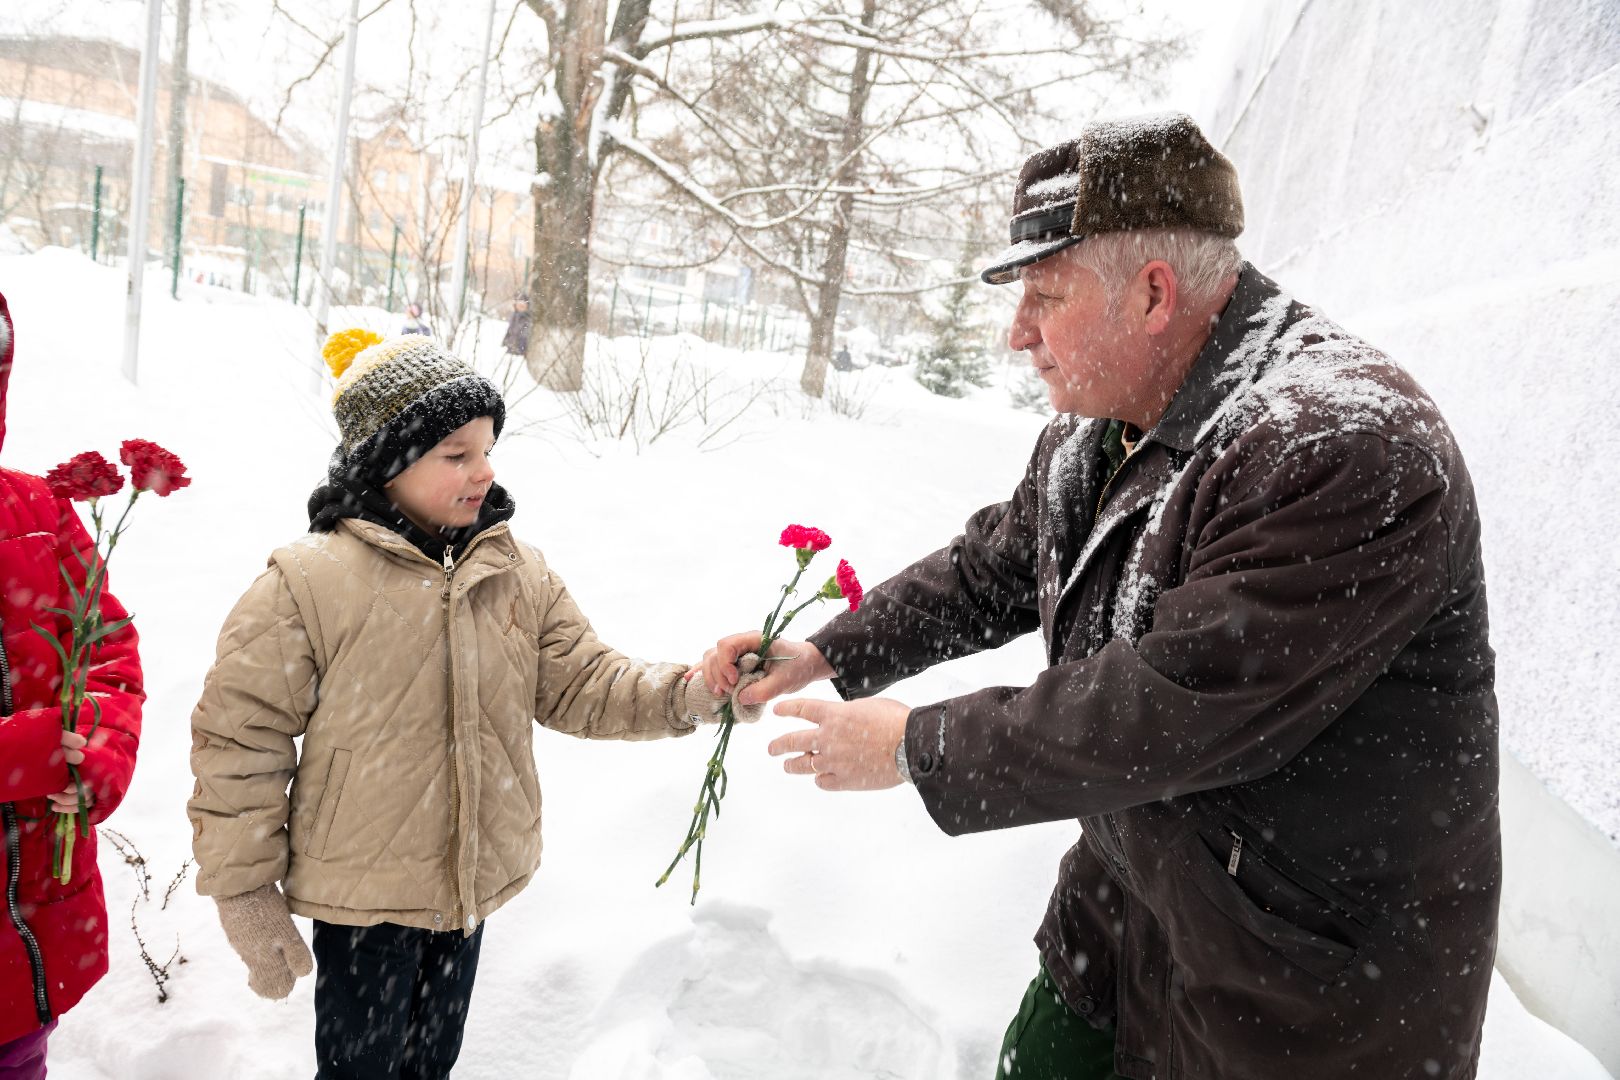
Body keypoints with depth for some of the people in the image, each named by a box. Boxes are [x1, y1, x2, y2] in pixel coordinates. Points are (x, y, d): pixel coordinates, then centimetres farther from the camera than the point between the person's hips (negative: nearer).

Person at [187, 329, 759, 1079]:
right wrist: (245, 895, -9)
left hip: (474, 883, 5)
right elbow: (240, 742, -12)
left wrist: (691, 694, -23)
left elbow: (582, 687, -6)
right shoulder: (307, 582, -18)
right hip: (362, 901, -4)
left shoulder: (520, 574, -4)